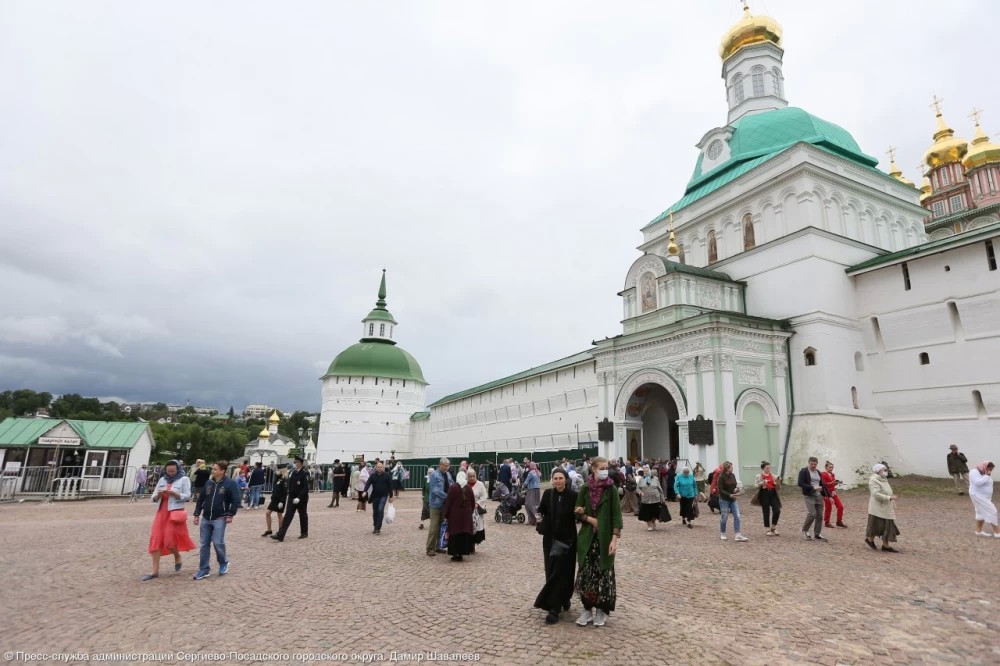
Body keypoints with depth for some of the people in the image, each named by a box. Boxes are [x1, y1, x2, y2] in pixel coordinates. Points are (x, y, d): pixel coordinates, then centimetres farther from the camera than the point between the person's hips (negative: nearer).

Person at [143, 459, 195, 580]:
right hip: (161, 512, 5)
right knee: (156, 540, 0)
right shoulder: (162, 480, 10)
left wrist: (173, 493, -21)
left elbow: (187, 496, -8)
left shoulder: (184, 479, -2)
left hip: (175, 512, -5)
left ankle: (177, 557, 24)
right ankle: (155, 571, 6)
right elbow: (153, 498, 10)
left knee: (169, 540, -7)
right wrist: (158, 495, -13)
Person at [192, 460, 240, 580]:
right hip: (206, 519, 5)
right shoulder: (209, 483, 6)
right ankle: (204, 569, 17)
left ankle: (223, 563, 17)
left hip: (220, 519, -5)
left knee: (217, 542, -8)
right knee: (204, 544, 7)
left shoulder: (229, 483, -10)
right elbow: (201, 499, 12)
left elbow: (236, 500, -10)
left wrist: (231, 515, -13)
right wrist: (197, 514, 8)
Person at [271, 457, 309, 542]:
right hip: (292, 498, 5)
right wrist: (290, 495, 8)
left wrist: (299, 498, -26)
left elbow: (305, 488, -19)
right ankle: (280, 535, -5)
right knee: (287, 517, -1)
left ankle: (304, 533, 26)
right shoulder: (293, 473, 6)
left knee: (303, 516, 10)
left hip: (301, 499, -5)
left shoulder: (304, 474, -13)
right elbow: (290, 485, 13)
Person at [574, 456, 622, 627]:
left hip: (605, 538, -2)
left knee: (604, 573, 5)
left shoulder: (611, 489, -6)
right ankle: (587, 608, 22)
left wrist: (614, 538, -16)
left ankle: (602, 610, 22)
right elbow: (578, 513, 6)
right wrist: (590, 519, -12)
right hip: (587, 537, 2)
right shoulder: (584, 489, 0)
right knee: (586, 573, 5)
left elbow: (616, 515, -9)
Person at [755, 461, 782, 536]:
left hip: (773, 494, 3)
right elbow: (755, 485, -5)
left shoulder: (773, 476, 9)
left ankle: (773, 527, 15)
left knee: (777, 510, -7)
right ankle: (768, 530, 13)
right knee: (766, 512, 2)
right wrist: (761, 484, -23)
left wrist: (778, 483, -8)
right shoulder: (759, 476, 1)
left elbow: (778, 488, 12)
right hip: (764, 494, -3)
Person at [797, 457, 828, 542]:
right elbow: (800, 483, -16)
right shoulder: (803, 471, -7)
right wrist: (813, 487, -23)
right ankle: (804, 530, 6)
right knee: (812, 514, -15)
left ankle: (817, 534, 18)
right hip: (809, 496, -6)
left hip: (819, 496, 6)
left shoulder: (818, 472, 15)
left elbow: (822, 485, 18)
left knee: (819, 515, 5)